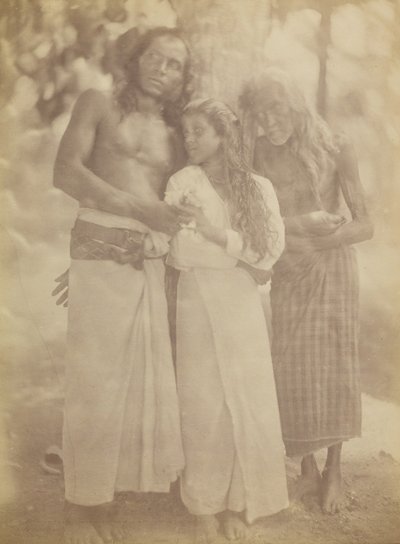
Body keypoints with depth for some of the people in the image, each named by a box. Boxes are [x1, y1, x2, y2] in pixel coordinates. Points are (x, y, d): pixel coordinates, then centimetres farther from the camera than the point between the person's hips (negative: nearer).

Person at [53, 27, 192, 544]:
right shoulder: (99, 103, 9)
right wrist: (137, 207, -11)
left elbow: (177, 204, 16)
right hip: (100, 245, -4)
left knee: (141, 374, 2)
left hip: (150, 259, 4)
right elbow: (67, 172, -4)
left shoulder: (173, 134, 19)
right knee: (96, 376, -4)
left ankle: (102, 497, 14)